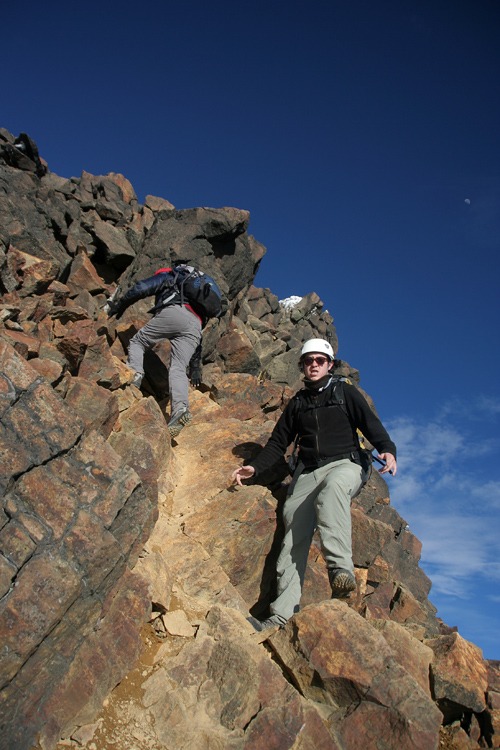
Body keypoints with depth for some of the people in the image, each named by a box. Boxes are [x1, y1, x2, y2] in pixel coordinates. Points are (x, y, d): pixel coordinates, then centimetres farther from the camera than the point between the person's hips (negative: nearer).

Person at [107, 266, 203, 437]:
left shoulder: (168, 277, 28)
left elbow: (142, 287, 9)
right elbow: (198, 338, 38)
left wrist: (120, 304, 20)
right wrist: (195, 366, 35)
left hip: (172, 313, -5)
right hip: (195, 325, 5)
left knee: (138, 341, 13)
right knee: (178, 369, -6)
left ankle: (135, 373, -14)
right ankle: (180, 407, -31)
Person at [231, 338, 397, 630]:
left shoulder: (346, 392, 13)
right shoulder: (297, 402, 23)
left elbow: (372, 425, 2)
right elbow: (278, 442, 24)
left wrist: (388, 450, -19)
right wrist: (254, 467, 10)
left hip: (345, 466, -3)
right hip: (308, 472, 3)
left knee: (332, 488, -40)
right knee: (295, 535, -16)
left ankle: (341, 568, -48)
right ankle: (282, 614, -22)